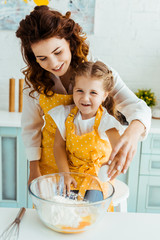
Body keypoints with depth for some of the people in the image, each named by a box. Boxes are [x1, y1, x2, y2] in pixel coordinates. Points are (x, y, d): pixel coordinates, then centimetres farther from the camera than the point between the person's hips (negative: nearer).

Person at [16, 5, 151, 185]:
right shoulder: (35, 84, -12)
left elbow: (138, 108, -25)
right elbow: (31, 128, 0)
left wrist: (132, 132, -48)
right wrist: (34, 169, 2)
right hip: (51, 163, 1)